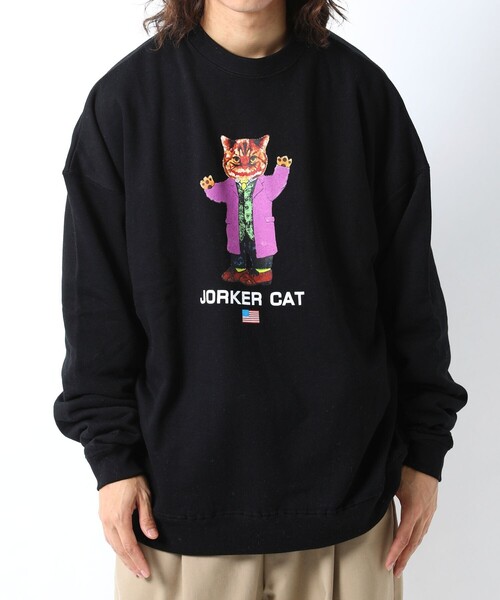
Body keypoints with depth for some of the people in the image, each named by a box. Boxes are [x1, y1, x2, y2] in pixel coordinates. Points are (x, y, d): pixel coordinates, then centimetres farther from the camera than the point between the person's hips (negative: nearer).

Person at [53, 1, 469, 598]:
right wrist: (112, 454, -3)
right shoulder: (125, 98, -1)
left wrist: (425, 445, 5)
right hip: (182, 484, -1)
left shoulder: (362, 89, 1)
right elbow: (96, 300, 1)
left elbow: (411, 286, 4)